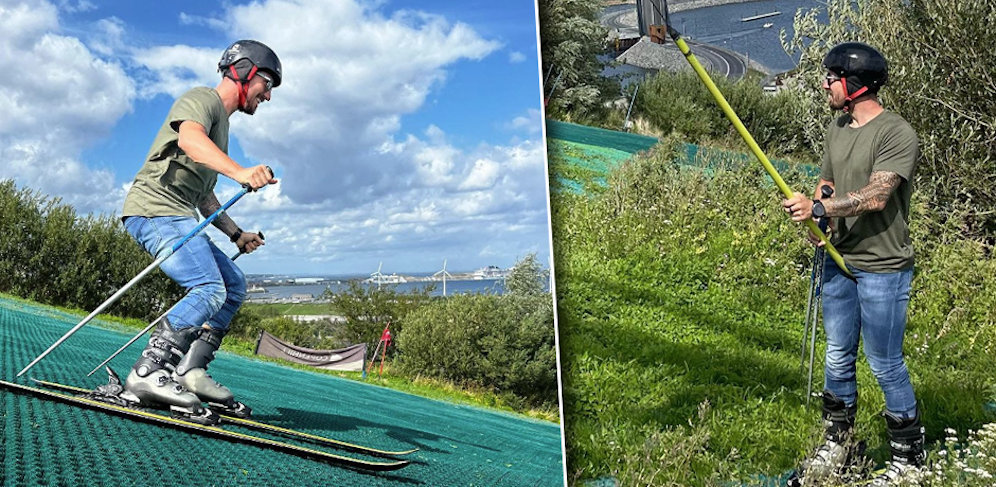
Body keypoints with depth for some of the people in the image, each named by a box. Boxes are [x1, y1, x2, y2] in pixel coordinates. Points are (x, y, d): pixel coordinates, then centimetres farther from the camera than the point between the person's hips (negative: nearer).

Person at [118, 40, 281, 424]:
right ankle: (147, 375, -24)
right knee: (210, 290, -23)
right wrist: (240, 172, -45)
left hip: (179, 217, 10)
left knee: (233, 284, 8)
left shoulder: (221, 123, 26)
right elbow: (190, 139, -29)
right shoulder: (201, 99, -4)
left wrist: (235, 233, 21)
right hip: (155, 208, -10)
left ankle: (190, 371, 3)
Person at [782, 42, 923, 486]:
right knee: (837, 359, 15)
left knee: (886, 366, 2)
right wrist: (815, 218, -1)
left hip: (882, 268, -7)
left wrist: (819, 207, -30)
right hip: (839, 262, 7)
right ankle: (838, 446, 31)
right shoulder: (836, 129, 11)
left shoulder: (896, 133, -14)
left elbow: (875, 197, -24)